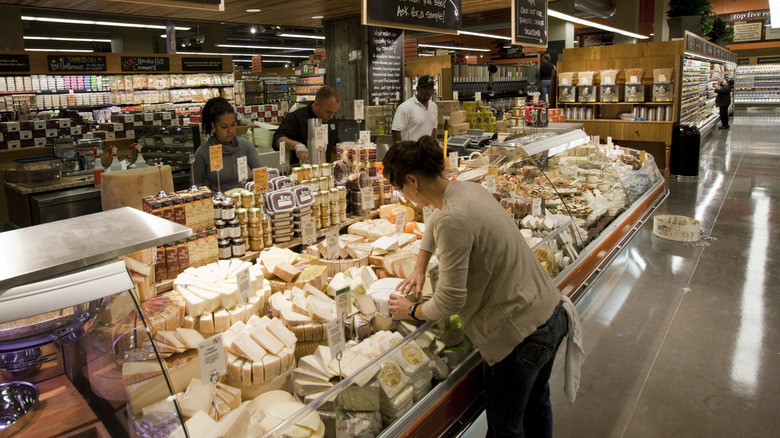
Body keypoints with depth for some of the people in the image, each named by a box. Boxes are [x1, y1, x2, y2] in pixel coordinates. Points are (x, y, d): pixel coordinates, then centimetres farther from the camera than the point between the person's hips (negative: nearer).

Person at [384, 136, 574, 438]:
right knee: (535, 404, 31)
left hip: (521, 331, -9)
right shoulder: (468, 189, 2)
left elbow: (450, 301, -23)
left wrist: (412, 311, -4)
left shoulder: (452, 221, -27)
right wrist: (419, 269, 19)